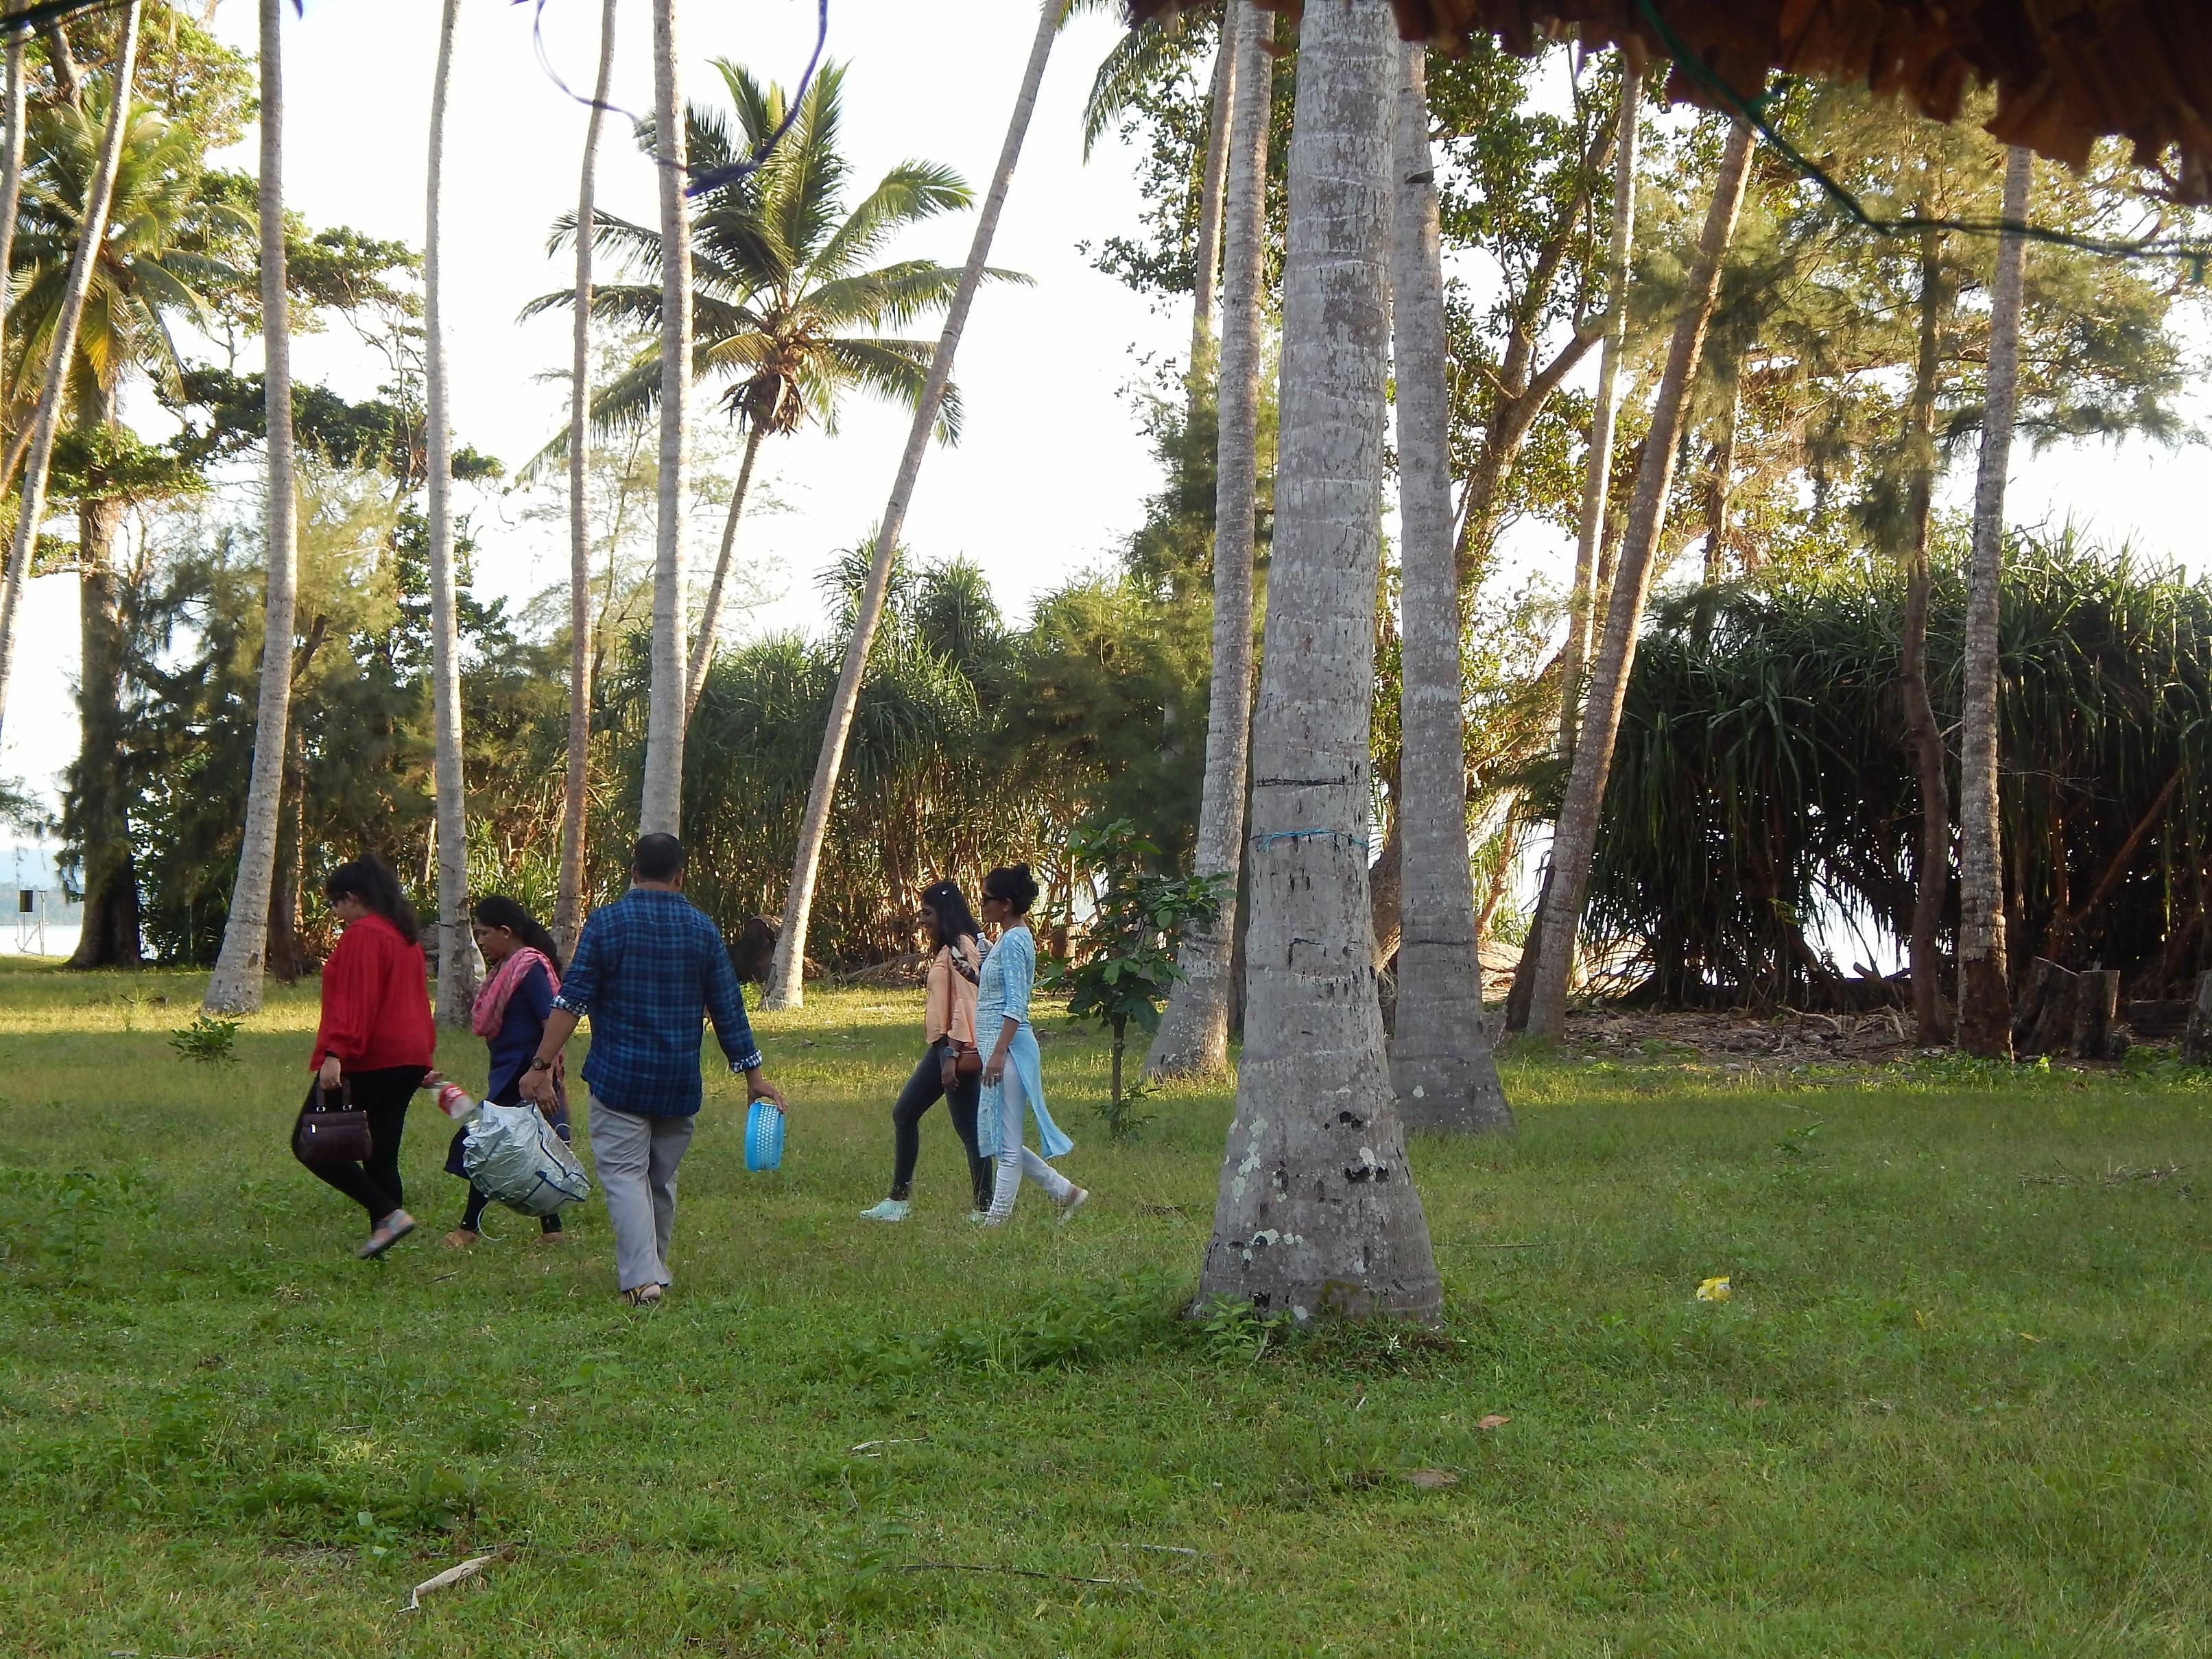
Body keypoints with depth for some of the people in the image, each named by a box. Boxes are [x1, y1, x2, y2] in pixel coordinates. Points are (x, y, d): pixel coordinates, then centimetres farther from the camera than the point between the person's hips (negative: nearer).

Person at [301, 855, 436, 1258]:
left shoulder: (362, 934, -10)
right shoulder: (407, 936, 17)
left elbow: (354, 1000, -20)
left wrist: (335, 1054, -25)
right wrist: (424, 1055, 26)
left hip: (369, 1060, -9)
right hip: (411, 1057, 9)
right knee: (382, 1156, 10)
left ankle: (389, 1214, -15)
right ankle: (381, 1239, 4)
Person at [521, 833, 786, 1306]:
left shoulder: (606, 922, -5)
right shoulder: (703, 929, 3)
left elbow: (571, 1000, -10)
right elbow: (729, 1011, 5)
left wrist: (542, 1065, -8)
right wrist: (753, 1077, 12)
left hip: (619, 1077, -3)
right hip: (680, 1083, 3)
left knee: (624, 1175, -4)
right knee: (662, 1178, 15)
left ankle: (641, 1276, -17)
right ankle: (653, 1268, 24)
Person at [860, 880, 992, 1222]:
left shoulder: (961, 948, -13)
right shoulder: (947, 950, 17)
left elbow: (964, 1002, -20)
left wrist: (952, 1054, -23)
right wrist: (944, 1052, 18)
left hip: (959, 1050, -11)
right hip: (941, 1047, 11)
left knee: (967, 1128, -5)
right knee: (903, 1114, 12)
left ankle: (985, 1208, 1)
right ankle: (899, 1199, 17)